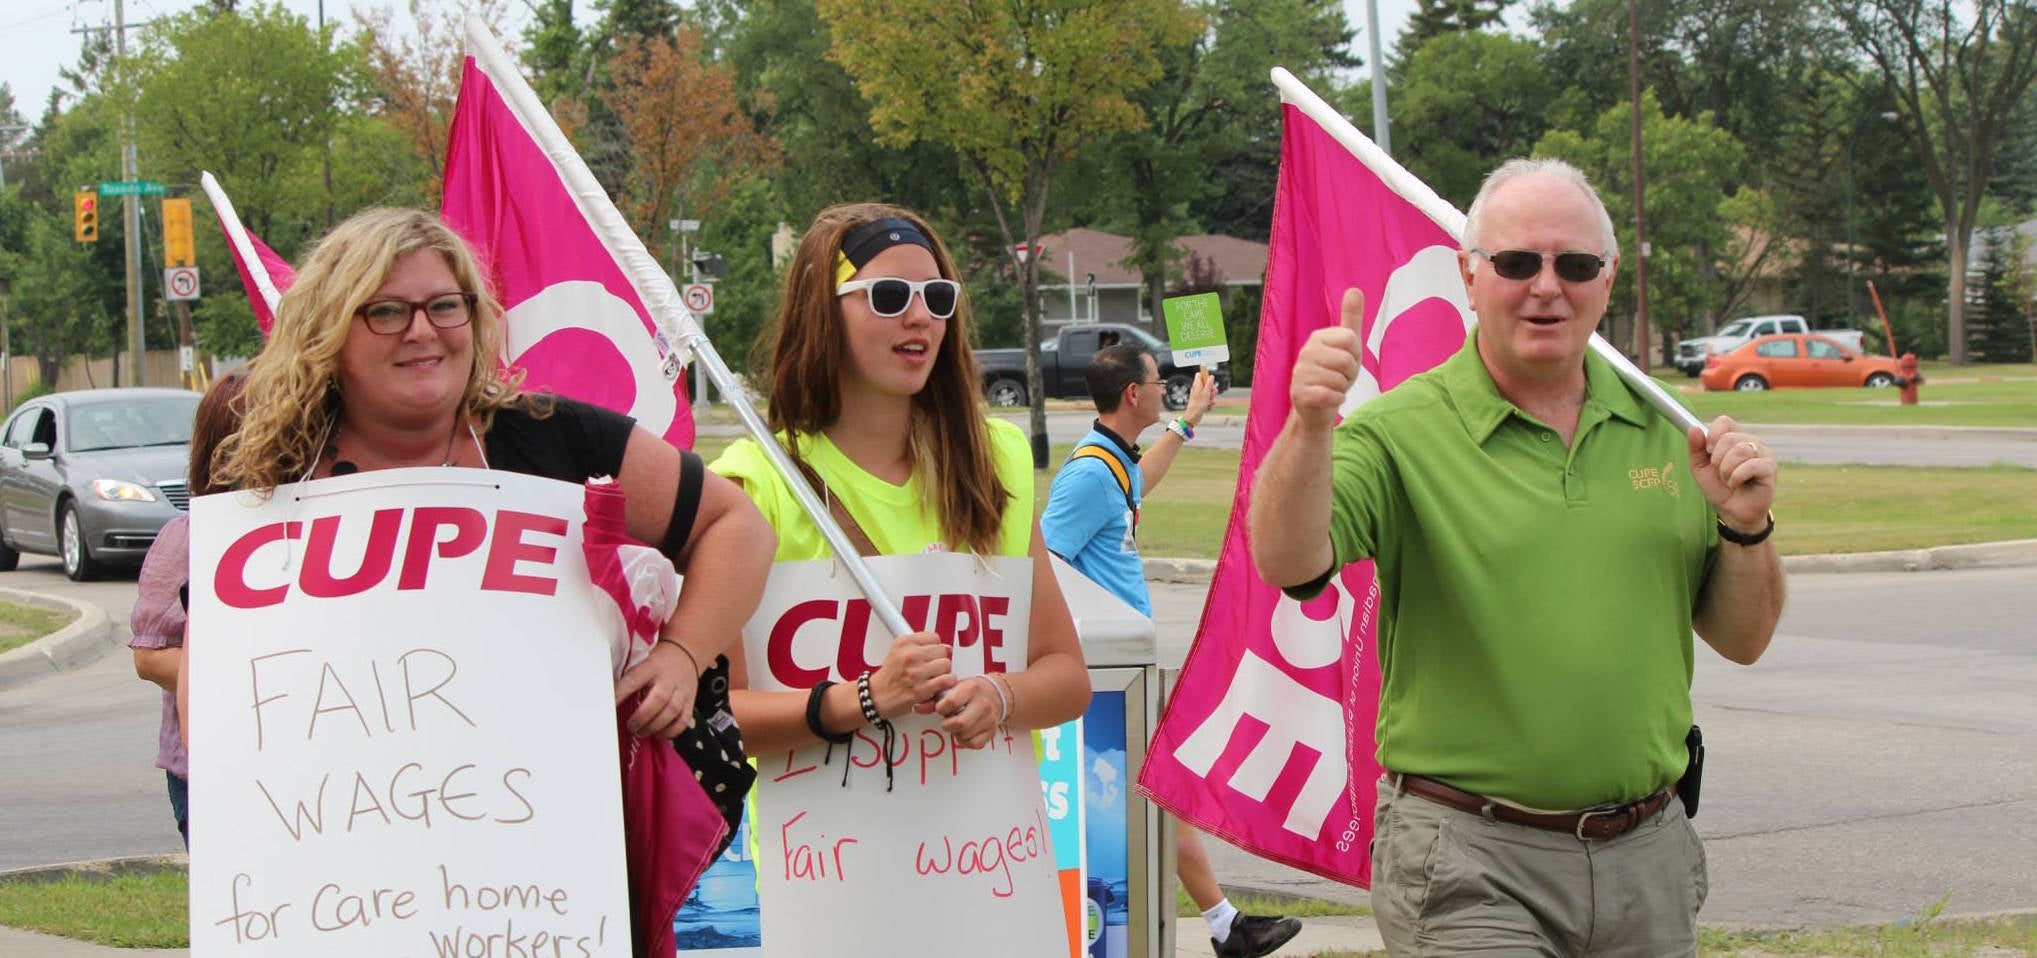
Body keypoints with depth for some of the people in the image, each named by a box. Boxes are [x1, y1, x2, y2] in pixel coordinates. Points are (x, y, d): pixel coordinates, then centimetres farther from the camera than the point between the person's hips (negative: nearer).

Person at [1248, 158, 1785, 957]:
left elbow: (1742, 640, 14)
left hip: (1648, 857, 5)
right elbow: (1290, 565, -23)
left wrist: (1746, 529, -5)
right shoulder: (1403, 433, -5)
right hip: (1470, 864, -5)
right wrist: (1309, 425, -39)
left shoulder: (1658, 430, 9)